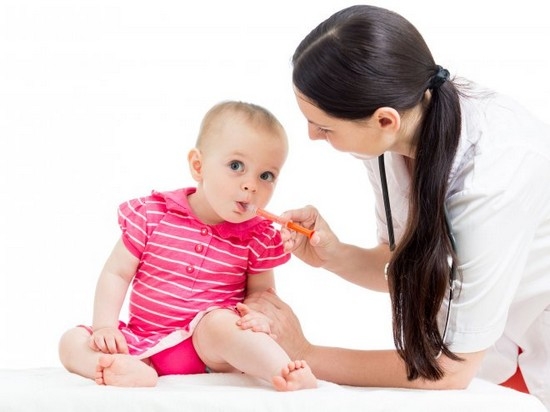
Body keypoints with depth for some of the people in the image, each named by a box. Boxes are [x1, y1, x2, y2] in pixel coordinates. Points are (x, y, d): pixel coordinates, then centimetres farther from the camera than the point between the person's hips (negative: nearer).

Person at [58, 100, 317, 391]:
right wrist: (105, 327, -14)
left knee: (220, 320, -35)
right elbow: (116, 274, 0)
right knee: (72, 342, -16)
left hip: (211, 347, -2)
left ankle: (284, 372, -48)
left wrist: (258, 316, -18)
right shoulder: (152, 214, -4)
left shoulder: (257, 237, -1)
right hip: (144, 342, 2)